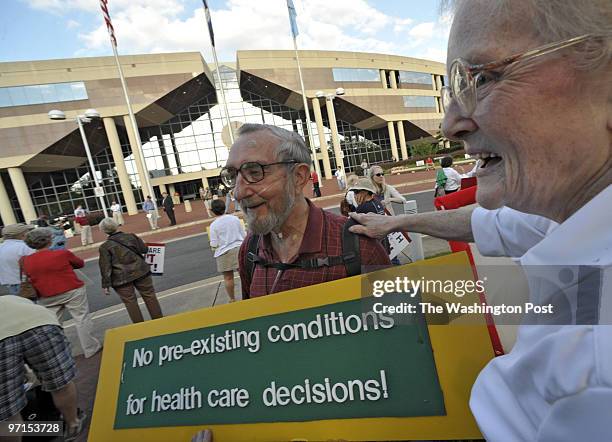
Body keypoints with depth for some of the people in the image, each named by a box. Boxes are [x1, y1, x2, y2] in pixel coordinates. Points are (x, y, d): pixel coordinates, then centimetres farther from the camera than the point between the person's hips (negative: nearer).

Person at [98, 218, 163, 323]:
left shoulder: (105, 247, -8)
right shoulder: (131, 236, -2)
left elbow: (105, 268, -9)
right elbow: (144, 249, 7)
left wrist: (106, 285, -3)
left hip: (121, 278, -2)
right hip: (140, 271, 2)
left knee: (130, 302, 9)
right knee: (149, 296, 13)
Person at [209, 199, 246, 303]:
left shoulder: (214, 225, -8)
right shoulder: (235, 218, 0)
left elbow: (214, 245, -8)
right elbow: (244, 235, 4)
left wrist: (213, 248, 13)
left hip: (224, 252, -2)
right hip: (238, 248, 3)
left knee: (228, 277, 9)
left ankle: (232, 299, 21)